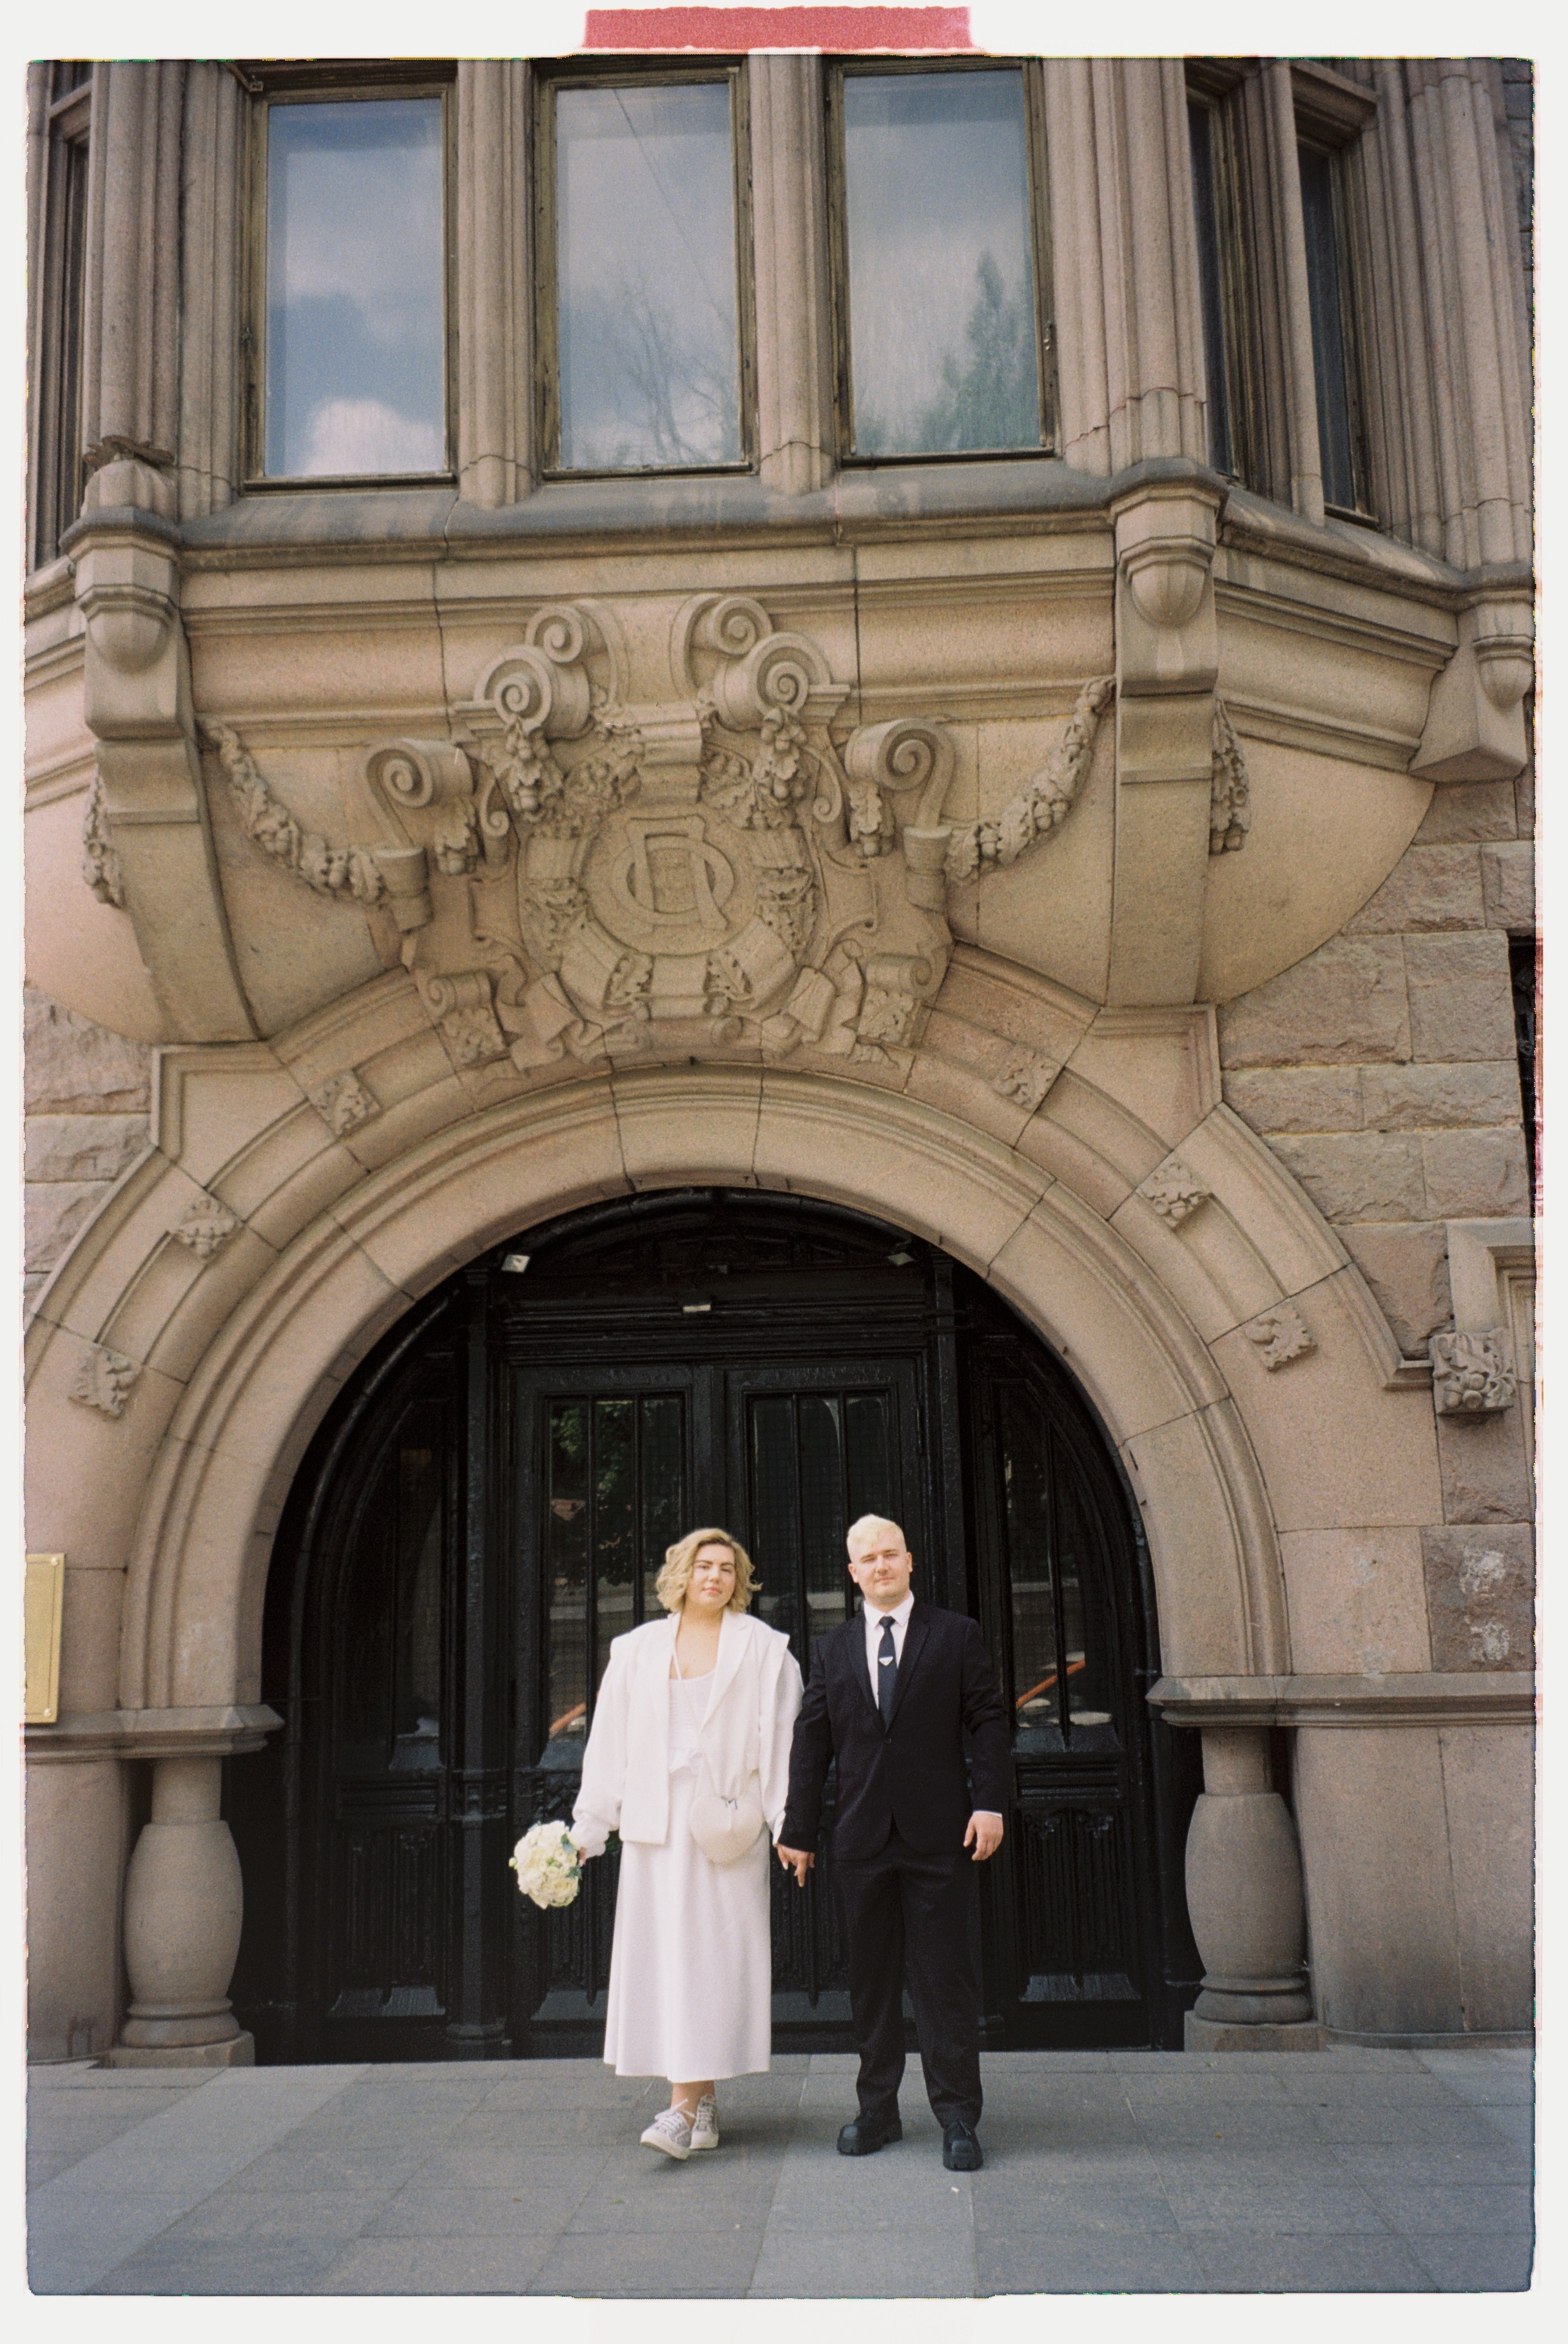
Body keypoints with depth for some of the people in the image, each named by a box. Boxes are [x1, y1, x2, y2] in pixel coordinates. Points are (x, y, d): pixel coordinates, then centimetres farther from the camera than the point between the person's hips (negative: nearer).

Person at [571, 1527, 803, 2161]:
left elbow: (781, 1739, -2)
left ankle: (684, 2106, -7)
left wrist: (789, 1823, -9)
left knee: (711, 1952, -6)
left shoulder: (763, 1648, 3)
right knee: (661, 1952, 2)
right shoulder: (638, 1650, 10)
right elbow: (609, 1743, 11)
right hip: (657, 1822, 3)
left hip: (726, 1819, -3)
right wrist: (587, 1826, 9)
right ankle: (704, 2100, 13)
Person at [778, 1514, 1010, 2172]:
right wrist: (798, 1831, 8)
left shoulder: (956, 1636, 4)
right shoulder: (832, 1651, 11)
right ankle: (878, 2111, 20)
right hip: (861, 1840, 3)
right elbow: (810, 1744, 11)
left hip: (939, 1836, -3)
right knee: (871, 1979, 9)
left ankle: (957, 2118, 8)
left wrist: (990, 1803, -9)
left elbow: (988, 1722, 2)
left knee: (944, 1977, -1)